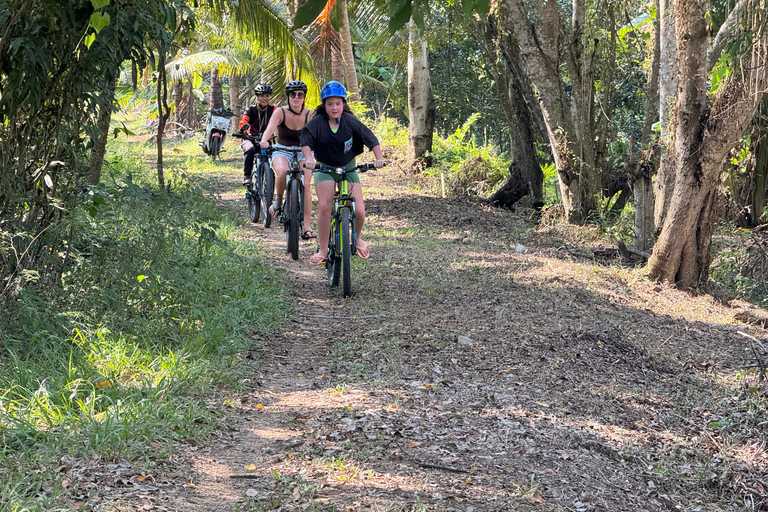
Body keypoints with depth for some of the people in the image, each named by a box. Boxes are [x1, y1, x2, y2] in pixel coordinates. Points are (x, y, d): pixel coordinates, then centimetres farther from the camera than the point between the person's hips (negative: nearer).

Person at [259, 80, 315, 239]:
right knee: (282, 172, -36)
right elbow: (270, 127, -29)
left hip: (303, 152, 1)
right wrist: (264, 140, -51)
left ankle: (307, 227, -17)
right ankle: (278, 200, -8)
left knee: (305, 185, -21)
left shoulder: (310, 115, -9)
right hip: (282, 151, -1)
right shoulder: (280, 112, -11)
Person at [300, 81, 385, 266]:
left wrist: (379, 157, -31)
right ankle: (323, 249, -8)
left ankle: (357, 238, 25)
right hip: (324, 168, -1)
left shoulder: (350, 120, -12)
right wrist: (308, 158, -44)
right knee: (324, 207, -21)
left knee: (359, 212, -9)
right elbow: (306, 140, -25)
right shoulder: (317, 122, -14)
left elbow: (369, 138, -16)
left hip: (348, 168, 1)